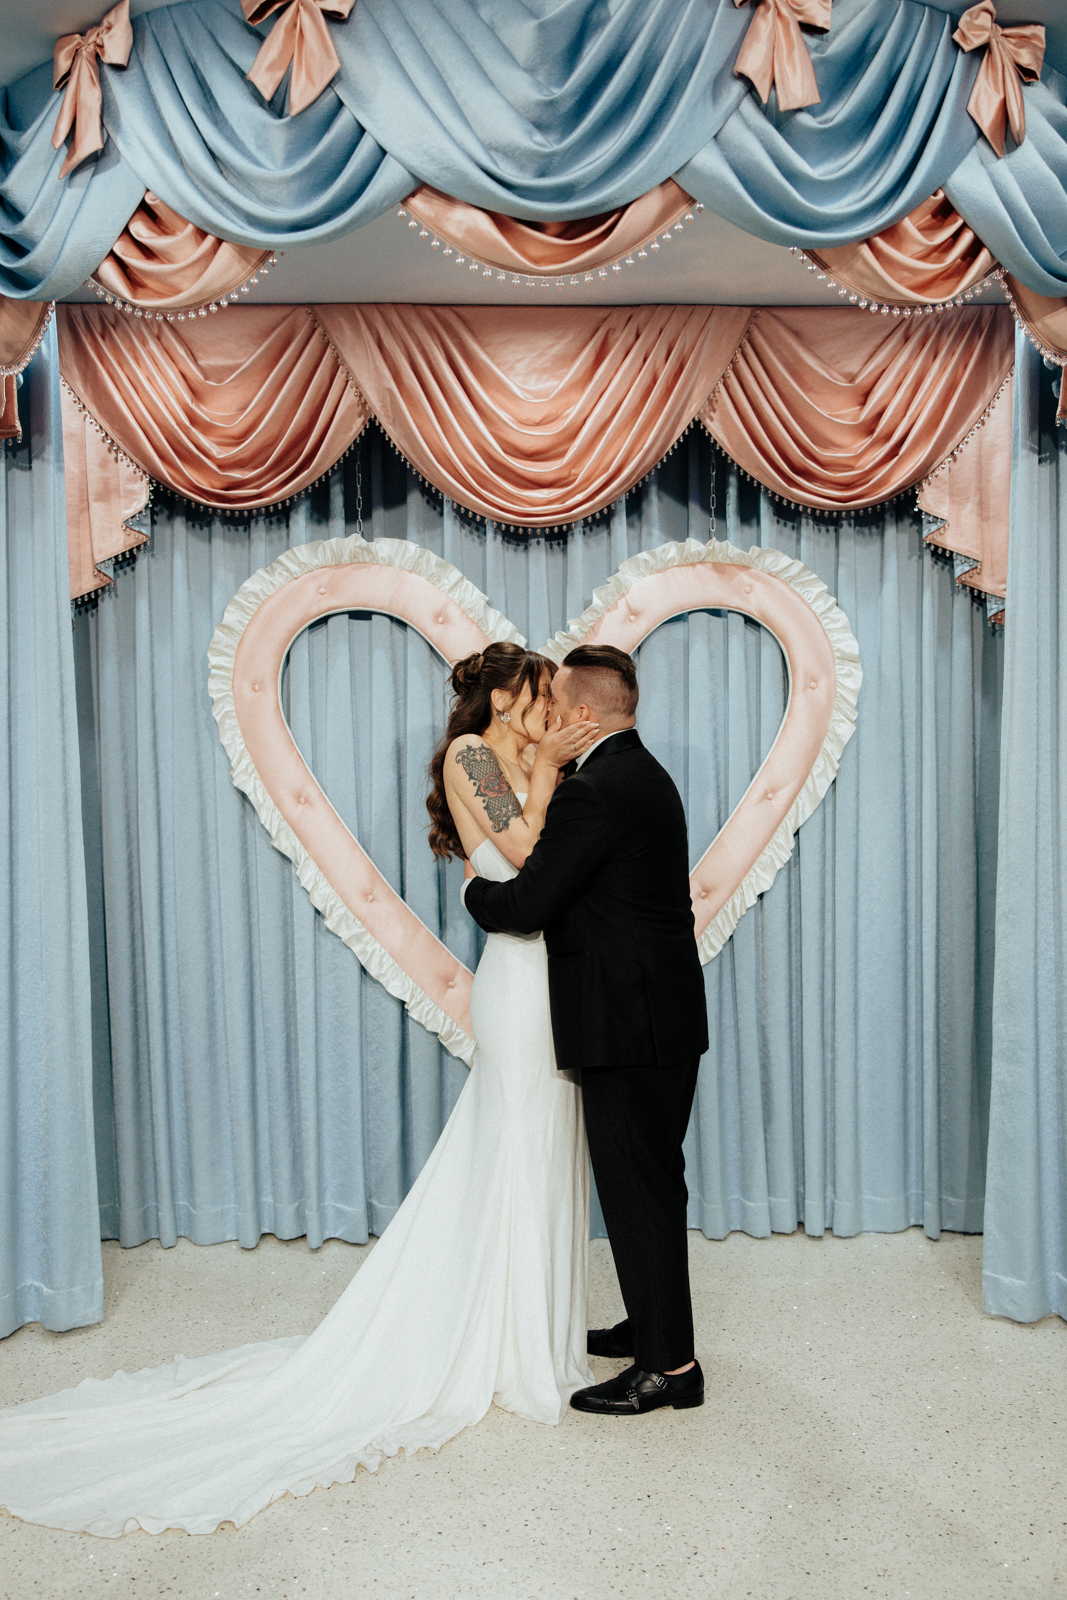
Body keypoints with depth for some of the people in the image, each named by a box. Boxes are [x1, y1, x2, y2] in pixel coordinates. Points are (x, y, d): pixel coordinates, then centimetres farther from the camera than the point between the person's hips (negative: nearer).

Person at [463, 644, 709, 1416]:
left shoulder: (593, 790, -20)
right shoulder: (644, 774, 12)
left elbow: (526, 904, -19)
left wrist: (476, 888, 0)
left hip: (628, 1025, -10)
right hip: (667, 1013, 10)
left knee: (638, 1189, 2)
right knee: (652, 1179, 20)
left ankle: (671, 1366, 15)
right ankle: (654, 1324, 36)